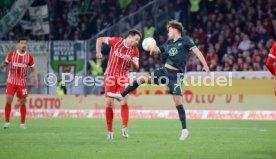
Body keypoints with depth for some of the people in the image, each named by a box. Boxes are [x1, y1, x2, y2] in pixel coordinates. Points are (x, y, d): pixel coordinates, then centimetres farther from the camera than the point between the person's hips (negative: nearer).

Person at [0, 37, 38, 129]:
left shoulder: (29, 56, -2)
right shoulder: (11, 54, -2)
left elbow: (33, 69, 5)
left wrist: (35, 79, -8)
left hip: (22, 83, 1)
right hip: (11, 82, -1)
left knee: (23, 103, 3)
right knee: (8, 100, -10)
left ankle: (22, 123, 13)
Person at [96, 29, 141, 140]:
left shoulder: (134, 50, -4)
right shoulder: (116, 41, -10)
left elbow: (136, 67, -9)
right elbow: (100, 39, 1)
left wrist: (131, 60, -29)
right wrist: (98, 52, -12)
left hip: (123, 77, 1)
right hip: (110, 76, -1)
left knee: (124, 101, -18)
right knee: (109, 103, -4)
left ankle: (125, 127, -13)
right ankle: (109, 131, 7)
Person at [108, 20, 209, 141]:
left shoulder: (185, 41, -2)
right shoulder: (168, 43, 16)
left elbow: (196, 51, -9)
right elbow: (156, 51, 21)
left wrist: (205, 65, -20)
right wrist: (153, 49, -4)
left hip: (176, 74, -6)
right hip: (164, 71, 6)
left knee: (178, 101, -10)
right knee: (142, 78, -5)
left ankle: (184, 130, -4)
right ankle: (121, 96, 5)